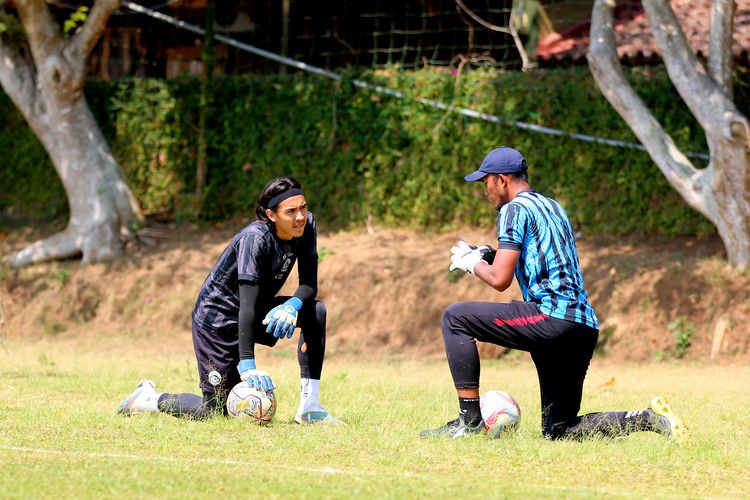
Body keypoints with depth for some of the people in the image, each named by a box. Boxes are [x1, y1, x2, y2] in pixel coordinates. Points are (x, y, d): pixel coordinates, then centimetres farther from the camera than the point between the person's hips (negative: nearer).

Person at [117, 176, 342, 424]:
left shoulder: (306, 225, -10)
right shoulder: (255, 239, -29)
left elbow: (309, 284, -8)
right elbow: (247, 303, -35)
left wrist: (293, 305, -33)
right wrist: (247, 364, -41)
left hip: (255, 314, 7)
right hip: (217, 321, -7)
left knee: (315, 311, -16)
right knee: (217, 409, -6)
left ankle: (309, 407, -14)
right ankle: (148, 398, 21)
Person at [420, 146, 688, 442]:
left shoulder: (514, 209, -2)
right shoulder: (554, 207, 26)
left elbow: (500, 280, -9)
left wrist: (471, 262, 11)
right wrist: (490, 257, 28)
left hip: (552, 318, -9)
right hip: (586, 326, 9)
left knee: (455, 317, 2)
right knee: (559, 430, 14)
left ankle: (469, 420, -4)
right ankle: (650, 419, -1)